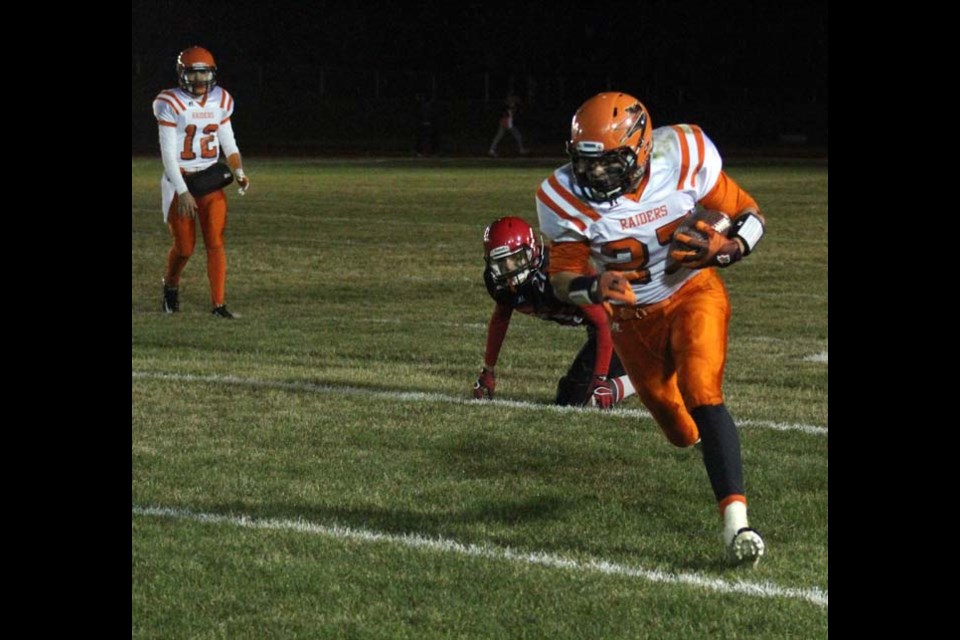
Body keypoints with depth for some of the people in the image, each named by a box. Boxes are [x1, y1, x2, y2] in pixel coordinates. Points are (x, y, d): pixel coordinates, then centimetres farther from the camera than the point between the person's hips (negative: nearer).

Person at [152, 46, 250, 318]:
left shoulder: (220, 102, 3)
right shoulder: (171, 104, -12)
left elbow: (228, 143, 13)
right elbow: (168, 153, -14)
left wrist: (238, 172, -5)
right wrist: (183, 193, -19)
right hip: (180, 182, -3)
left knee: (215, 243, -7)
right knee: (184, 247, 5)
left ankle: (219, 304, -5)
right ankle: (171, 285, 36)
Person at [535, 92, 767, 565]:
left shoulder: (682, 160, -26)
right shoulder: (567, 198, -24)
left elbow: (749, 215, -13)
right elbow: (562, 278, -17)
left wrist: (726, 248, -35)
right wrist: (595, 288, -40)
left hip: (693, 293, -3)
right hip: (632, 315, 3)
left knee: (701, 395, -25)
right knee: (667, 409, 18)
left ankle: (735, 518, -29)